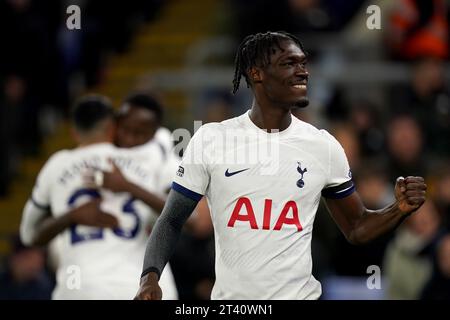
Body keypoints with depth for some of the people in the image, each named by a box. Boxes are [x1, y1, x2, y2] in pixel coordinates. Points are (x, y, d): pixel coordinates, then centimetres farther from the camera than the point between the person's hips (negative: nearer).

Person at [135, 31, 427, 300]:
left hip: (299, 294, 1)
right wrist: (150, 277, -15)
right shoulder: (210, 139, -4)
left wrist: (400, 210, -10)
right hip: (228, 298, -1)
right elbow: (172, 221, 1)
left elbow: (357, 228, 8)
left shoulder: (324, 146, 0)